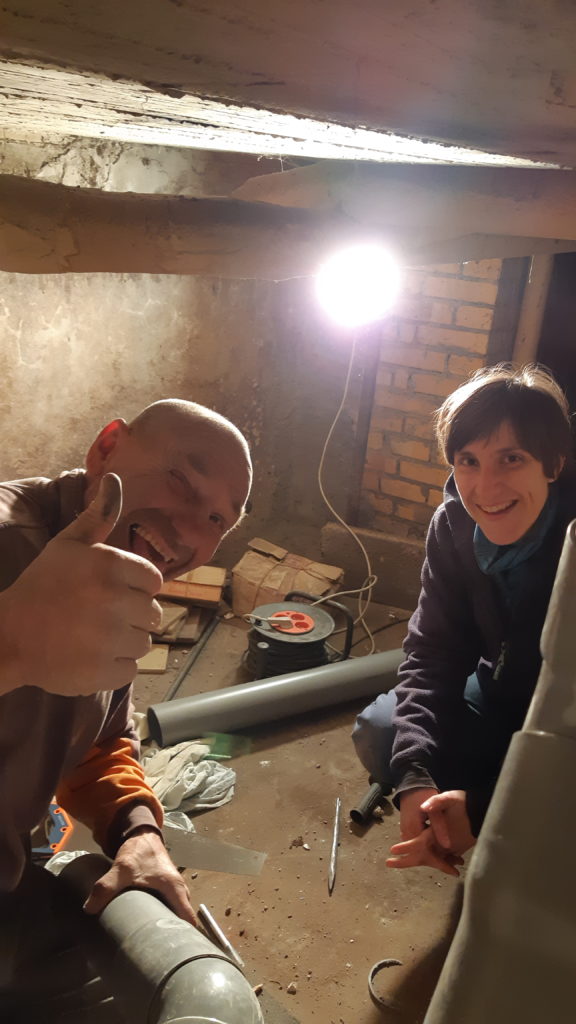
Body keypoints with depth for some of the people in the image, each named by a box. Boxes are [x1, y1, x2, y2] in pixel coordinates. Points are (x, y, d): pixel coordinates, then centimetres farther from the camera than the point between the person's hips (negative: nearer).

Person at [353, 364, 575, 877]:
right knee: (380, 732, -12)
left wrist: (482, 808, -38)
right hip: (503, 697, 5)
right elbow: (433, 651, -14)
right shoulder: (455, 523, -16)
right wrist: (415, 777, -28)